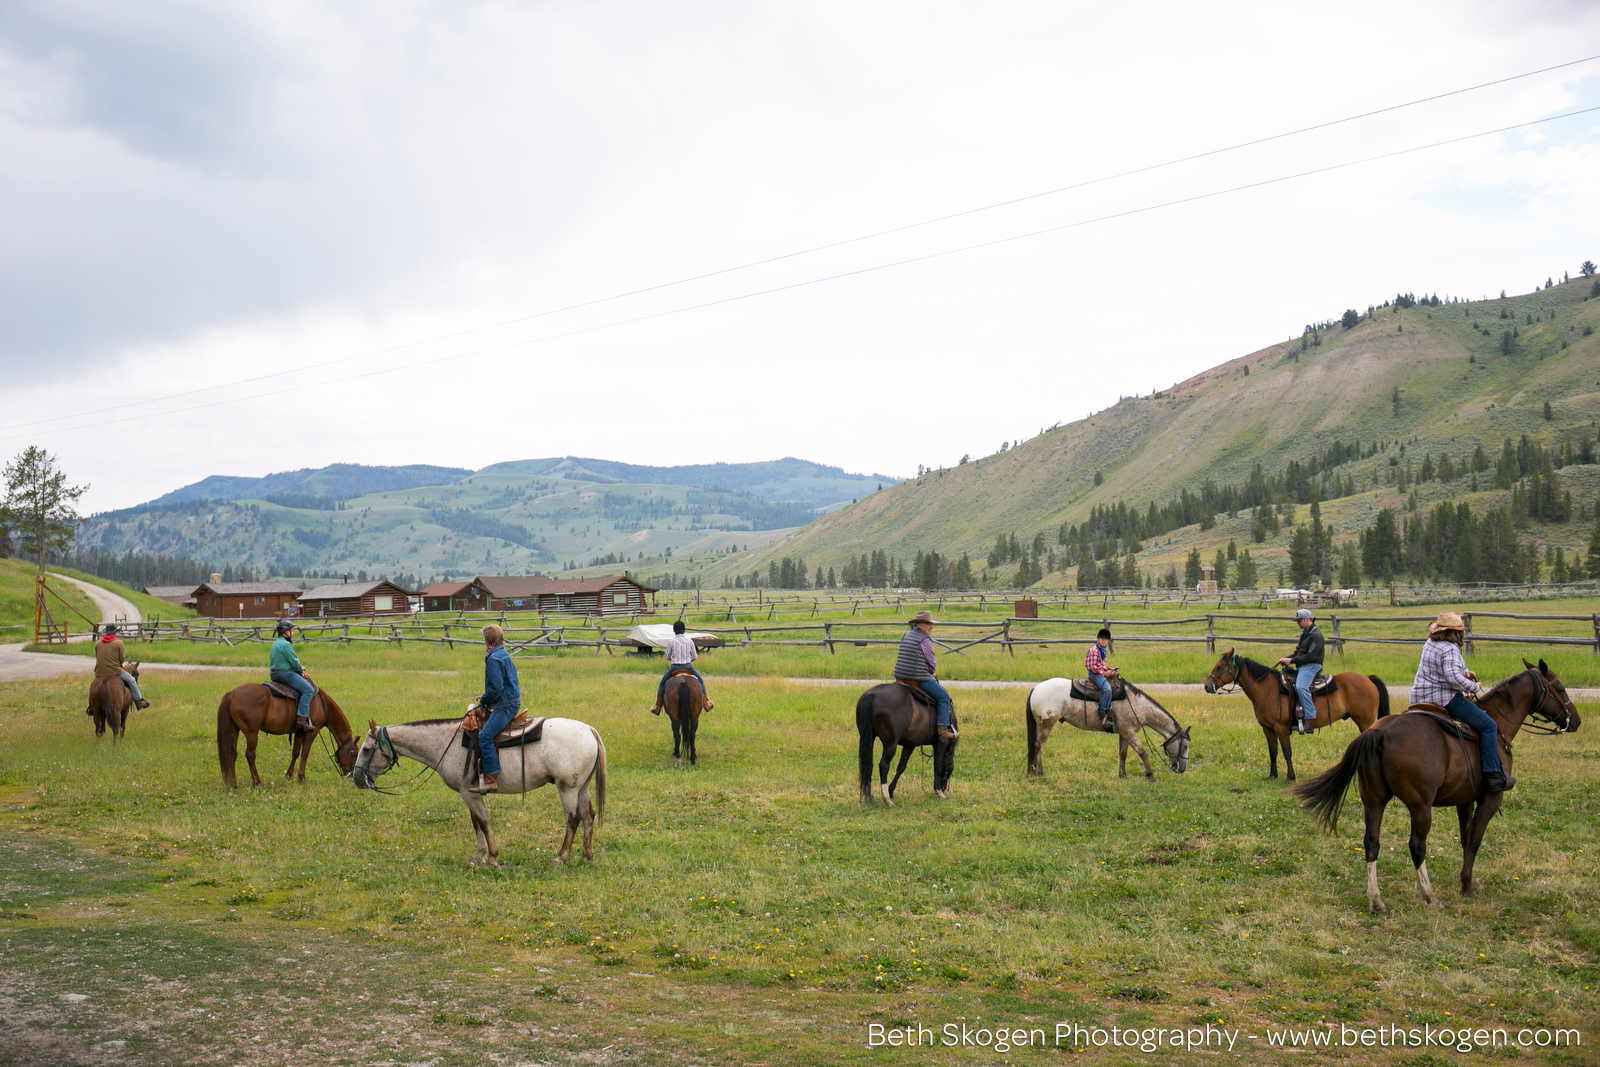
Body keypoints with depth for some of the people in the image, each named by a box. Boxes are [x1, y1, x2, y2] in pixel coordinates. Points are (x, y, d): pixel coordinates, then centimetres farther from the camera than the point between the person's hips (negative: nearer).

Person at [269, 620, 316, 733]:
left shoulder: (276, 643, 17)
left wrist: (300, 670, 14)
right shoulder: (286, 644, -15)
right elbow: (294, 662, -15)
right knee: (308, 689, -17)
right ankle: (301, 719, -26)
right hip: (285, 673, -11)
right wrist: (301, 669, 5)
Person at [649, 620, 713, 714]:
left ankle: (657, 708, 20)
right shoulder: (689, 641, -5)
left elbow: (667, 657, 0)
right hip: (688, 667, 2)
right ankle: (706, 704, 25)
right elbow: (695, 657, 2)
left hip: (674, 668, -1)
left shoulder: (671, 641, -10)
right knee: (700, 681, 26)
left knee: (662, 684, 20)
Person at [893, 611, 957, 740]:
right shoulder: (925, 640, -11)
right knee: (944, 697, 0)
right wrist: (932, 672, 17)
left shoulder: (906, 636, 13)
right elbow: (932, 662, -6)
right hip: (919, 678, -8)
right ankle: (943, 730, -7)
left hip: (899, 676, 8)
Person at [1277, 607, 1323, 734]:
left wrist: (1292, 660, -19)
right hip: (1301, 667, 11)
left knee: (1301, 687, -32)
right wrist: (1286, 658, 6)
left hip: (1311, 666, -11)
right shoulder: (1304, 634, 20)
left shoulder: (1316, 635, -11)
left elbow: (1311, 656, -20)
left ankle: (1309, 719, -34)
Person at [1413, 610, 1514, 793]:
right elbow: (1453, 676, -32)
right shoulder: (1450, 649, -17)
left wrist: (1464, 673, 17)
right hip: (1443, 698, -10)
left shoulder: (1430, 644, 11)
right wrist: (1474, 687, -18)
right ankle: (1493, 777, -12)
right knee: (1488, 725, -7)